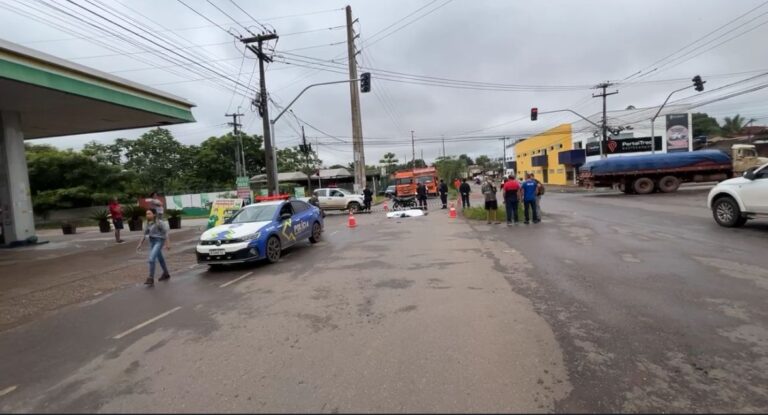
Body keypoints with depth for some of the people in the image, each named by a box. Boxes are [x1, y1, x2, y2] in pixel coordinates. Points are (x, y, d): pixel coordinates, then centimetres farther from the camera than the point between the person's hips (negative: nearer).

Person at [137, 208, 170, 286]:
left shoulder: (159, 222, -13)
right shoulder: (148, 223, 8)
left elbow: (166, 232, -14)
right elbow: (145, 234, 16)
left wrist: (168, 243, -18)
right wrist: (140, 244, 15)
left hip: (159, 241, -8)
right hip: (152, 241, 8)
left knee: (151, 259, -18)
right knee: (160, 258, 19)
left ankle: (151, 279, -13)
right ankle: (166, 274, 35)